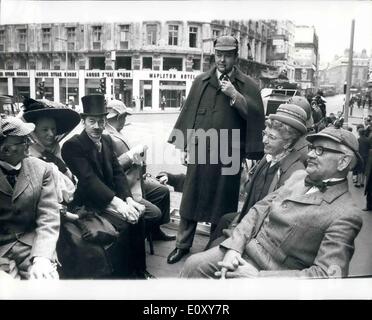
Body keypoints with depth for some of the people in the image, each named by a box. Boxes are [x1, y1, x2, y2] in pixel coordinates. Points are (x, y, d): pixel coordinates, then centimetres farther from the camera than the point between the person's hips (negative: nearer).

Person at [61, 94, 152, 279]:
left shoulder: (107, 140, 8)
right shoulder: (72, 146, -14)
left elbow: (117, 172, 5)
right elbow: (89, 179, -25)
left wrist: (128, 199, -12)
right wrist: (117, 203, -33)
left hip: (109, 199, 7)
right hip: (87, 203, -7)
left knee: (138, 218, -11)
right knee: (123, 226, -24)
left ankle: (139, 270, 4)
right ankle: (123, 274, -7)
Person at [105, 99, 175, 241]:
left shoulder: (115, 135, 8)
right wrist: (132, 154, -26)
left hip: (134, 181, 11)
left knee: (163, 191, 15)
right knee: (155, 213, -17)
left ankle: (155, 231, 28)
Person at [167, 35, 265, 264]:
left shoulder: (248, 85, 3)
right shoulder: (201, 81, 9)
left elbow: (257, 116, -8)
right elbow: (188, 112, 8)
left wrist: (235, 95, -15)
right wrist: (182, 144, 4)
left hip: (229, 154, -2)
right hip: (199, 150, 2)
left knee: (222, 202, 9)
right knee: (191, 198, 9)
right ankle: (183, 244, 25)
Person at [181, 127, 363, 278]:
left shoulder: (346, 215, -15)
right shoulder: (298, 176, 7)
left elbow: (328, 274, -21)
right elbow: (259, 210, 6)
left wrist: (258, 277, -23)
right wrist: (234, 248, -10)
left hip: (271, 272, -6)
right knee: (194, 265, -8)